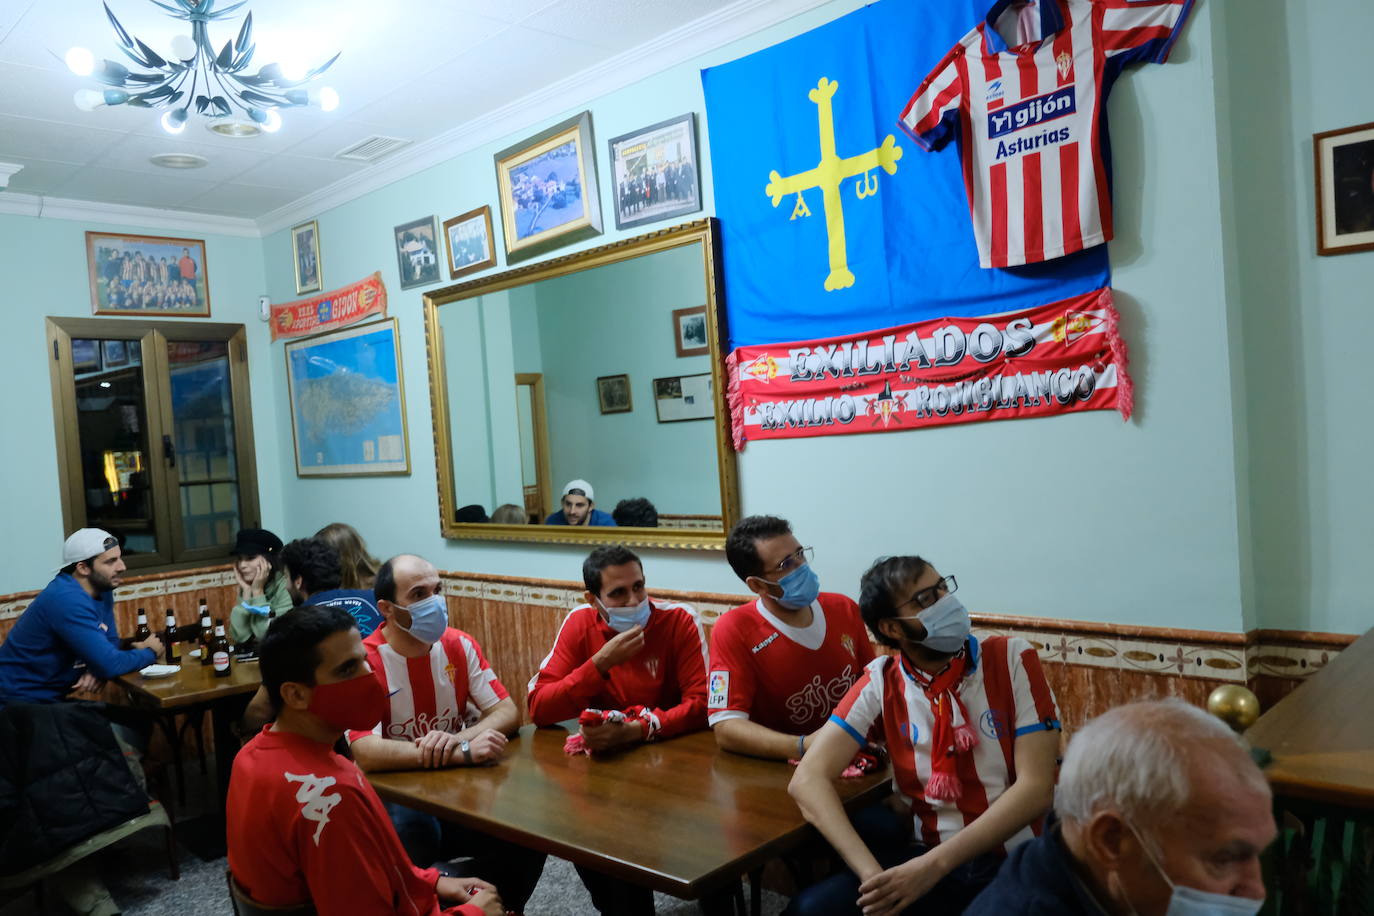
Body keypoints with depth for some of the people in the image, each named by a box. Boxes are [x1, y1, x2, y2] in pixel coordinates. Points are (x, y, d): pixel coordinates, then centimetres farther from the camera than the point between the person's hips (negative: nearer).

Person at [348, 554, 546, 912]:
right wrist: (463, 753, -34)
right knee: (413, 831, -36)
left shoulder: (459, 645, 0)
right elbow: (366, 753, -28)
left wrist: (459, 738, -24)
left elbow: (508, 712, -2)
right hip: (395, 798, -4)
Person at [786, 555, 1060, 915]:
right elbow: (808, 779, -10)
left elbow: (1035, 787, -12)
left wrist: (932, 867, -20)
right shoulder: (880, 682, -2)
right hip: (924, 855, 2)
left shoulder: (1013, 660, -6)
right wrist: (873, 873, -26)